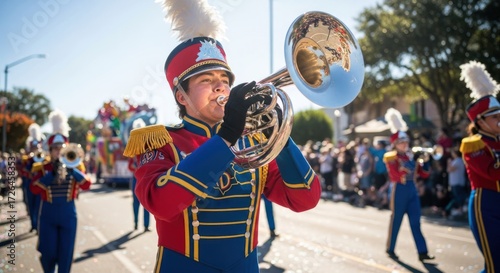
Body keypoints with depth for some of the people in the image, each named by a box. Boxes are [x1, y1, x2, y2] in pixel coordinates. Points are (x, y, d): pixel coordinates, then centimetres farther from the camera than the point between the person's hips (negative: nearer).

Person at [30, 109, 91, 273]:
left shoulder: (75, 166, 2)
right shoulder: (42, 168, -2)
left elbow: (87, 185, -12)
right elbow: (34, 189, -17)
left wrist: (72, 169, -23)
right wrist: (52, 174, -25)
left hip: (68, 213, 1)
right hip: (48, 214, -1)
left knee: (66, 252, 3)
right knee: (48, 252, 3)